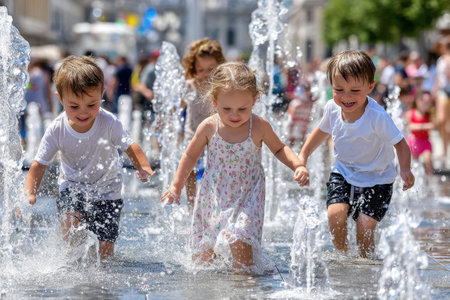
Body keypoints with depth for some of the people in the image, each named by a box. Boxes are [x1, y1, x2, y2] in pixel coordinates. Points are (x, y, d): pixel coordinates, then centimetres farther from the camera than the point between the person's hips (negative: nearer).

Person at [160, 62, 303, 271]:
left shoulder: (259, 127, -11)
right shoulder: (209, 128, -9)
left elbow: (279, 149, 7)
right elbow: (191, 155, 8)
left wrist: (297, 166, -11)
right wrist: (176, 186, 9)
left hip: (246, 198, -2)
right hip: (214, 198, 2)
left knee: (241, 241, -23)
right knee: (202, 254, 8)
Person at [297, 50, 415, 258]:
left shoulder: (378, 117, -26)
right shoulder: (332, 108, -11)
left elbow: (400, 144, -19)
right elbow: (322, 131, 10)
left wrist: (405, 169, -37)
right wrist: (302, 161, 8)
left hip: (376, 179, -4)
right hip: (343, 174, 4)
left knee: (365, 227, -16)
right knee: (336, 213, -20)